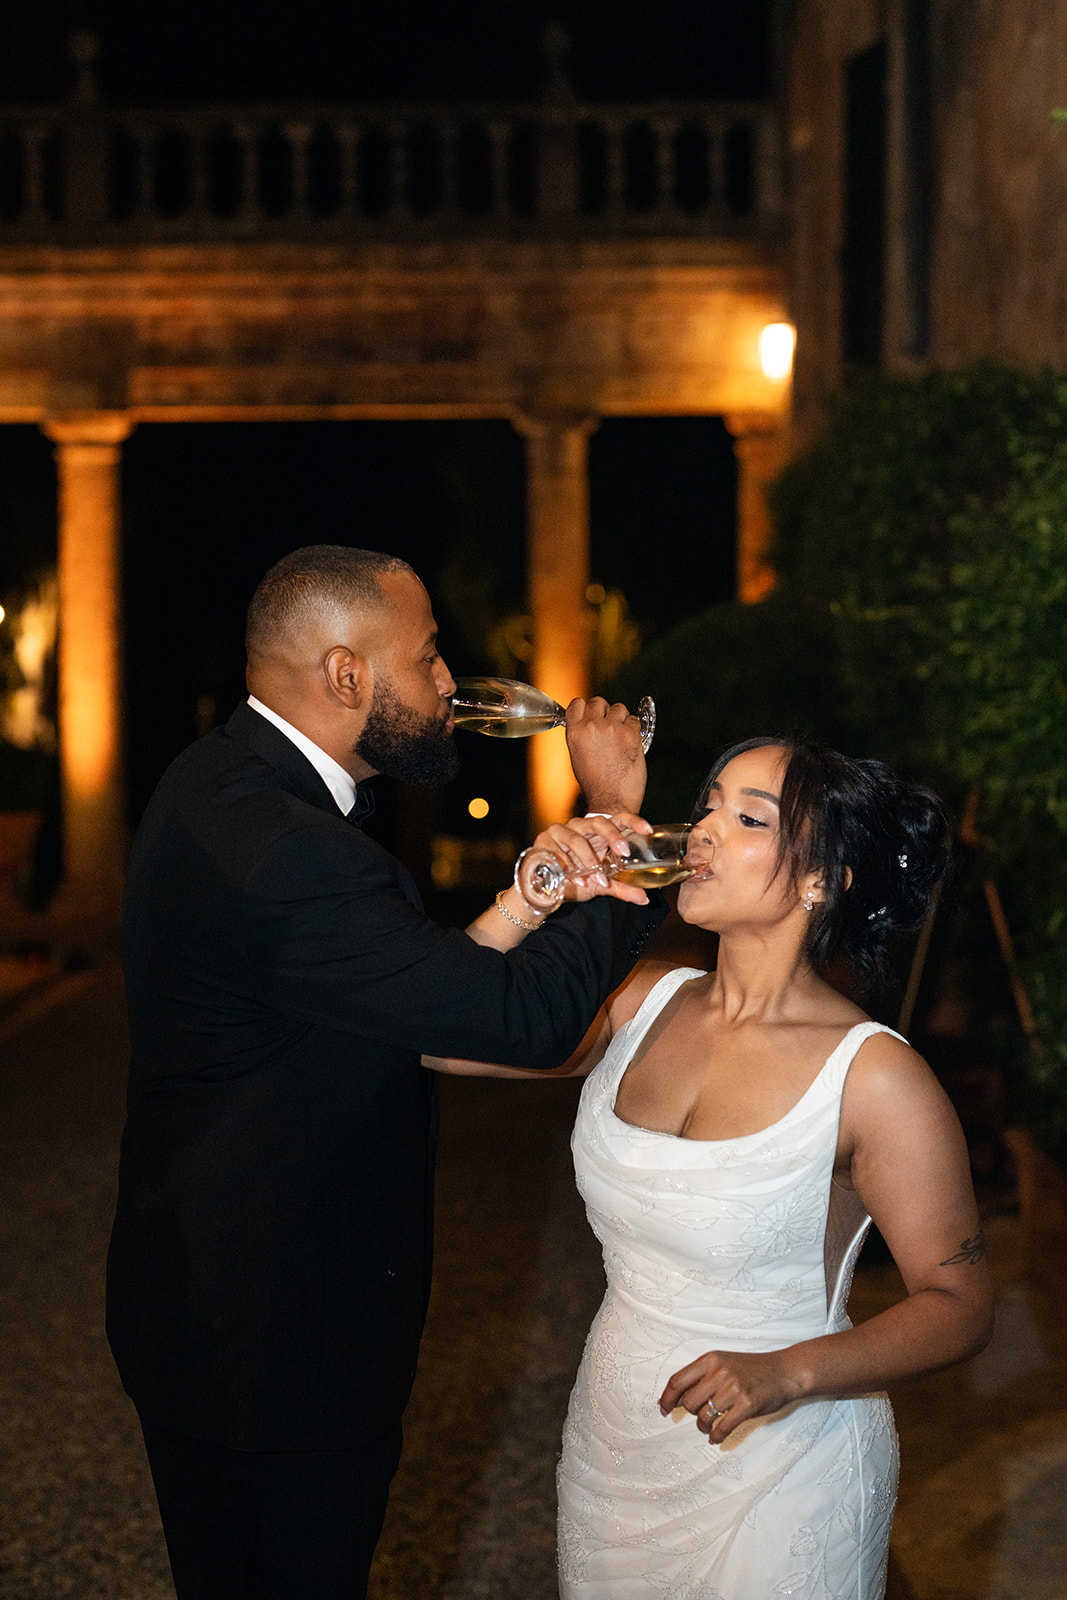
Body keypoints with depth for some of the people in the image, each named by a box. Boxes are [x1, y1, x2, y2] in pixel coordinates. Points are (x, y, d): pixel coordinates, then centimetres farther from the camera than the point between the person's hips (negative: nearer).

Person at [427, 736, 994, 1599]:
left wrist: (786, 1373, -28)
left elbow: (958, 1304, -14)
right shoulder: (642, 1003, -4)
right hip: (612, 1447, 5)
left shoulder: (876, 1078, -19)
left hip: (777, 1474, -5)